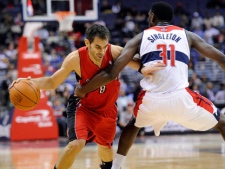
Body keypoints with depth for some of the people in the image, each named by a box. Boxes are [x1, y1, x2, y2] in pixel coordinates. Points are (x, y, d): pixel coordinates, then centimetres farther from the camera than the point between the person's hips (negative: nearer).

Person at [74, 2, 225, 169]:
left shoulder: (141, 37, 16)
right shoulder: (187, 34, 18)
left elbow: (111, 74, 9)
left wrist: (82, 90, 23)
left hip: (151, 100, 2)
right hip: (181, 98, -1)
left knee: (133, 125, 36)